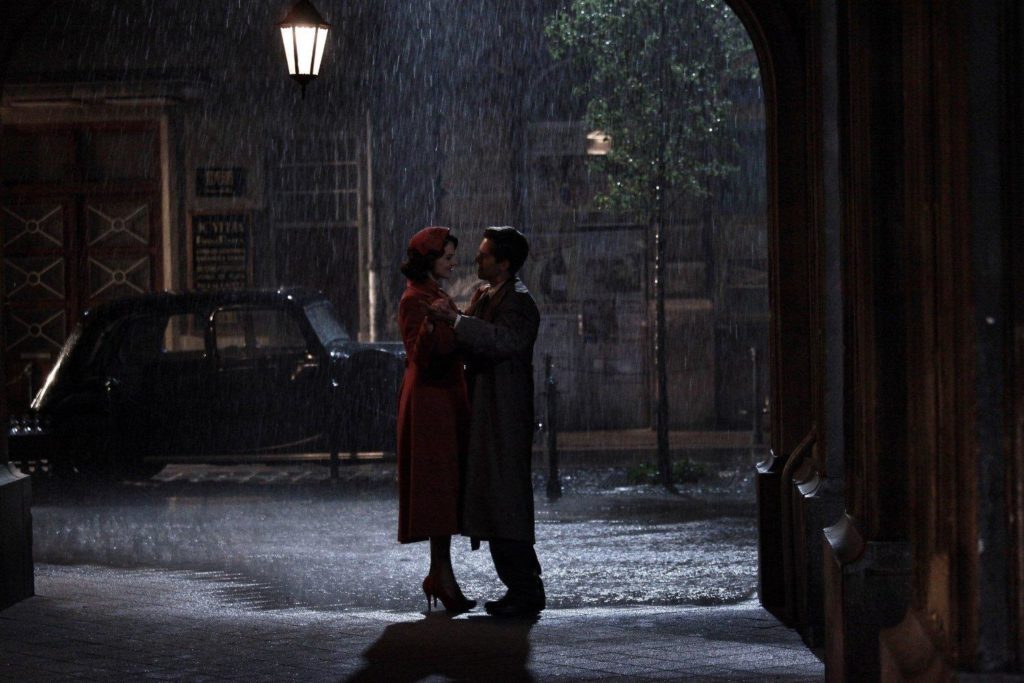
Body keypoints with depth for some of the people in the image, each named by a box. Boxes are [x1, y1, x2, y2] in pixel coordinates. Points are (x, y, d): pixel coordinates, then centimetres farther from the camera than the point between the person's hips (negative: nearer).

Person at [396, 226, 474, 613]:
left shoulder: (436, 296, 17)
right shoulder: (415, 301, -13)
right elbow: (419, 358, -23)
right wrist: (430, 324, -37)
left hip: (446, 400, 10)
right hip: (430, 402, -10)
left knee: (444, 492, 9)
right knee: (440, 487, -9)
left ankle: (439, 577, 13)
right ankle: (443, 577, -8)